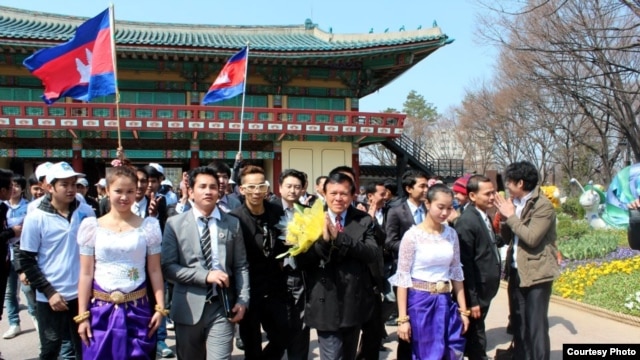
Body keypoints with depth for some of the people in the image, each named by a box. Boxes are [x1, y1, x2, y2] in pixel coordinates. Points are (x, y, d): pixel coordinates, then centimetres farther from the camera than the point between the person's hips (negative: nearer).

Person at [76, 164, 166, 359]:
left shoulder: (148, 226, -1)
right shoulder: (92, 226, -1)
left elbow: (155, 271, 1)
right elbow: (86, 274, 1)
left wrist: (160, 307, -4)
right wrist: (82, 315, 0)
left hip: (137, 310, 0)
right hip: (101, 310, 0)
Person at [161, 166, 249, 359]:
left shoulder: (232, 224, 6)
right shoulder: (175, 224, 0)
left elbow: (241, 266, 6)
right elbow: (167, 267, -6)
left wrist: (242, 300, -4)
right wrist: (205, 275, -15)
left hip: (222, 307, 0)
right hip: (188, 308, 0)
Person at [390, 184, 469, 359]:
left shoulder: (451, 234, 4)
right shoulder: (412, 235, -11)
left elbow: (456, 272, 10)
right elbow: (402, 277, -11)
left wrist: (463, 310, 8)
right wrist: (402, 318, -13)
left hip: (445, 303, 5)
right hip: (420, 303, -5)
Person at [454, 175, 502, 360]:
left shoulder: (484, 217, 8)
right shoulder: (466, 222, -20)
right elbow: (465, 264, -21)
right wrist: (472, 300, -20)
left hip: (484, 290, 9)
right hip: (476, 292, -9)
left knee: (473, 335, 21)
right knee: (476, 338, 4)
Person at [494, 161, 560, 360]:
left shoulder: (543, 205, -13)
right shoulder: (515, 203, 9)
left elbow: (531, 238, -24)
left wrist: (511, 216, -15)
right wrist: (504, 218, -6)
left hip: (536, 273, -8)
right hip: (517, 272, 8)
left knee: (536, 325, -3)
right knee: (518, 323, 15)